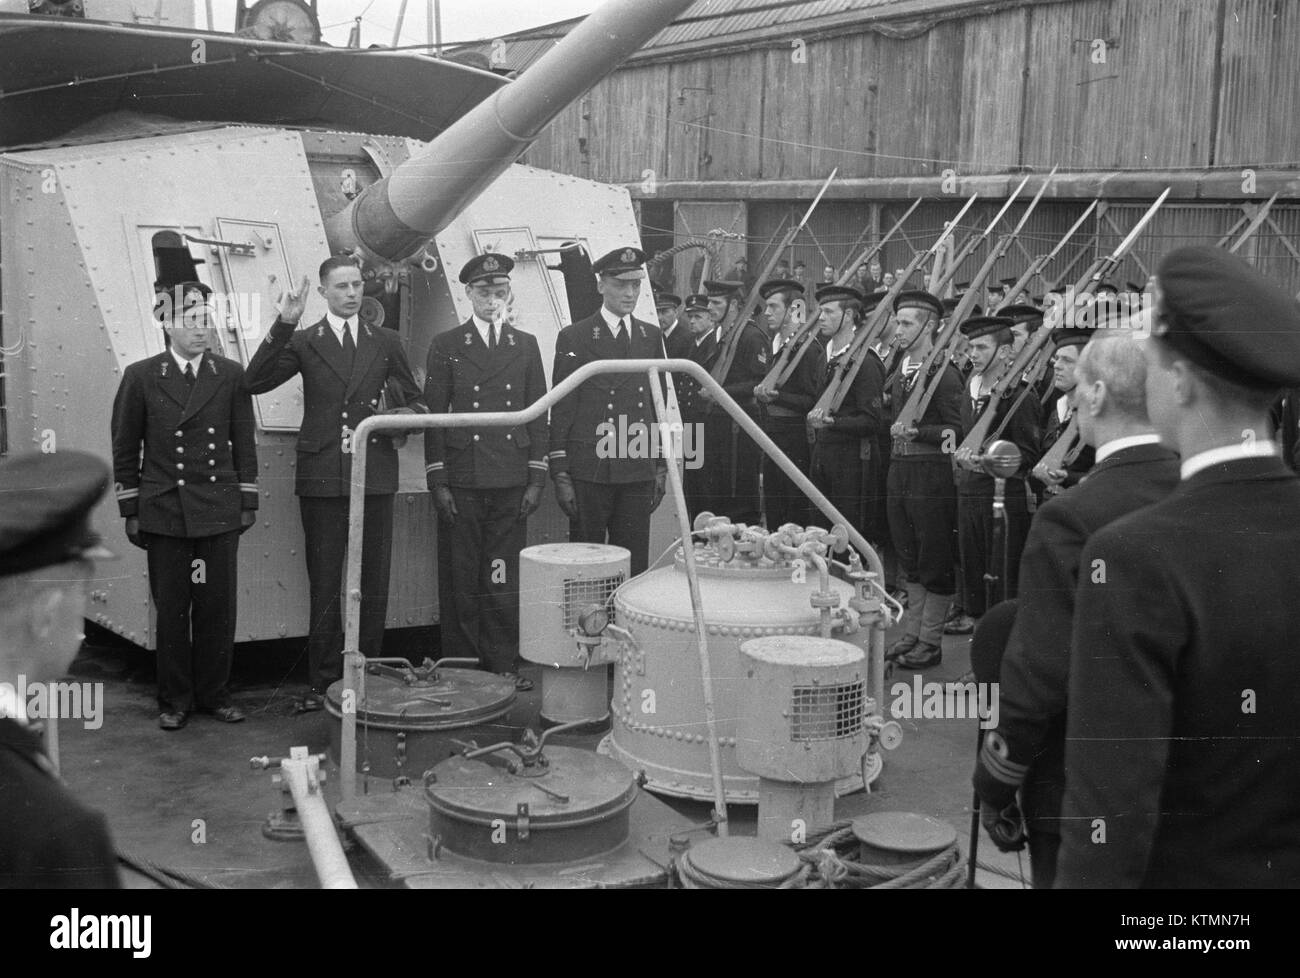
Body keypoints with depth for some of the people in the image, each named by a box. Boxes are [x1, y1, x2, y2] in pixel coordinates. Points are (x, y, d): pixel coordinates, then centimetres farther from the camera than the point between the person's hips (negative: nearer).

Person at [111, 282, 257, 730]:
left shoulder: (231, 375, 5)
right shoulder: (140, 376, 2)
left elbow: (244, 443, 9)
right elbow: (125, 449, 5)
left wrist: (248, 503, 6)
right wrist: (131, 511, 2)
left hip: (220, 511, 1)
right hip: (163, 510, -1)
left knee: (218, 607, 4)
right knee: (171, 609, 5)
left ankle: (214, 693, 18)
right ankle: (174, 700, 16)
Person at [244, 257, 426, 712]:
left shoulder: (386, 342, 11)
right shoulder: (303, 342, 7)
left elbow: (415, 405, 16)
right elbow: (255, 381, -8)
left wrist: (394, 415, -7)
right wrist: (283, 324, -15)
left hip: (374, 476, 1)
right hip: (322, 479, -1)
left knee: (373, 584, 5)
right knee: (324, 585, 4)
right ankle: (322, 681, 12)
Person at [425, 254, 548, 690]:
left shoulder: (525, 345, 12)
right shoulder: (446, 345, 6)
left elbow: (537, 416, 11)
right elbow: (434, 414, 2)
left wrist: (536, 479, 4)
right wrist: (437, 481, -4)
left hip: (511, 483, 2)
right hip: (461, 482, -1)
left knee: (505, 580, 4)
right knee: (460, 580, 2)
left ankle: (503, 666, 13)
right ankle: (460, 668, 11)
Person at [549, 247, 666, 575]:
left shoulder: (651, 336, 13)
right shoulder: (573, 338, 0)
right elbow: (561, 411, -1)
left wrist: (661, 466, 12)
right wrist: (560, 475, -6)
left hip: (639, 473, 4)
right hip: (588, 471, -3)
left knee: (634, 565, 5)